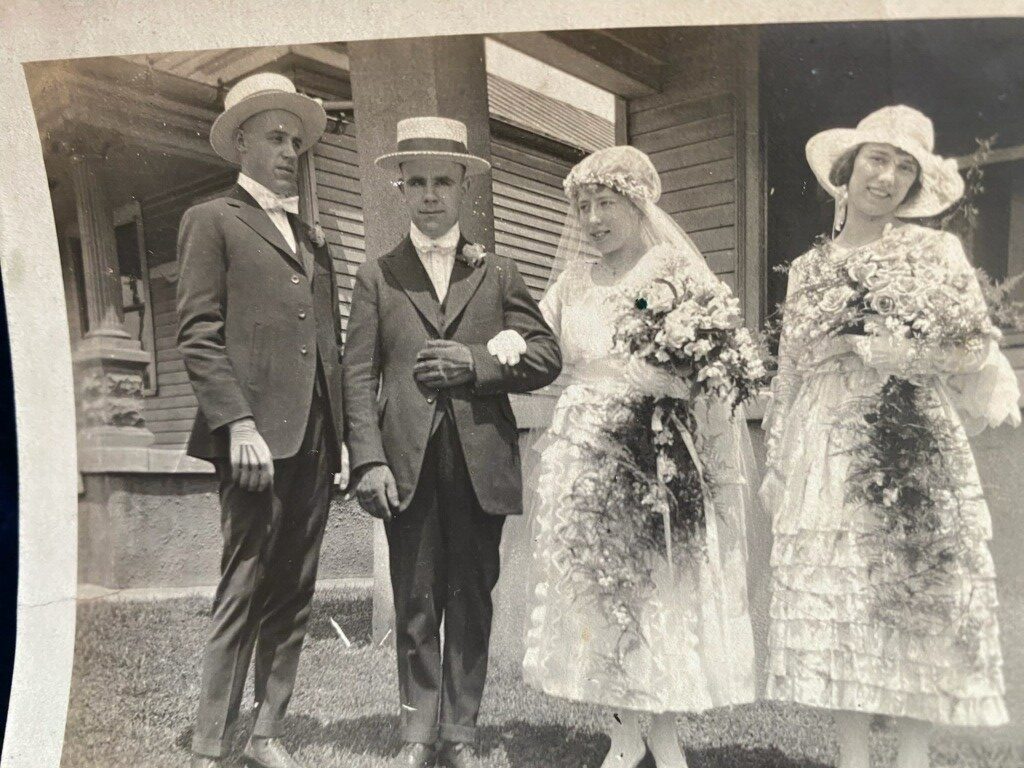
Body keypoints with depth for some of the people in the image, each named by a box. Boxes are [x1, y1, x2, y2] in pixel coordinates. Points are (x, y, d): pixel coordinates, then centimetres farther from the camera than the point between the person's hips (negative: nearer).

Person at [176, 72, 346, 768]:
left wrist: (342, 432, 12)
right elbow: (198, 334, -6)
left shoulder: (313, 239, 23)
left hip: (316, 438, 6)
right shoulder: (213, 220, 4)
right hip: (259, 435, -6)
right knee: (244, 593, -3)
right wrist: (238, 424, -15)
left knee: (294, 596, 9)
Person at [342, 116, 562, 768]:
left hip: (481, 462, 1)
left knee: (471, 603, 7)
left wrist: (476, 363, -8)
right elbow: (359, 375, 2)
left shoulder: (498, 274, 12)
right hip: (408, 463, 0)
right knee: (416, 606, 6)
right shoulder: (377, 276, 10)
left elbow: (546, 357, 6)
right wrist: (368, 460, -9)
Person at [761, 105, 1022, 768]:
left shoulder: (937, 251, 7)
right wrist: (778, 469, 10)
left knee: (915, 602, -2)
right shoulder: (808, 268, 14)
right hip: (825, 459, 3)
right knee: (831, 605, 1)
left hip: (913, 453, -2)